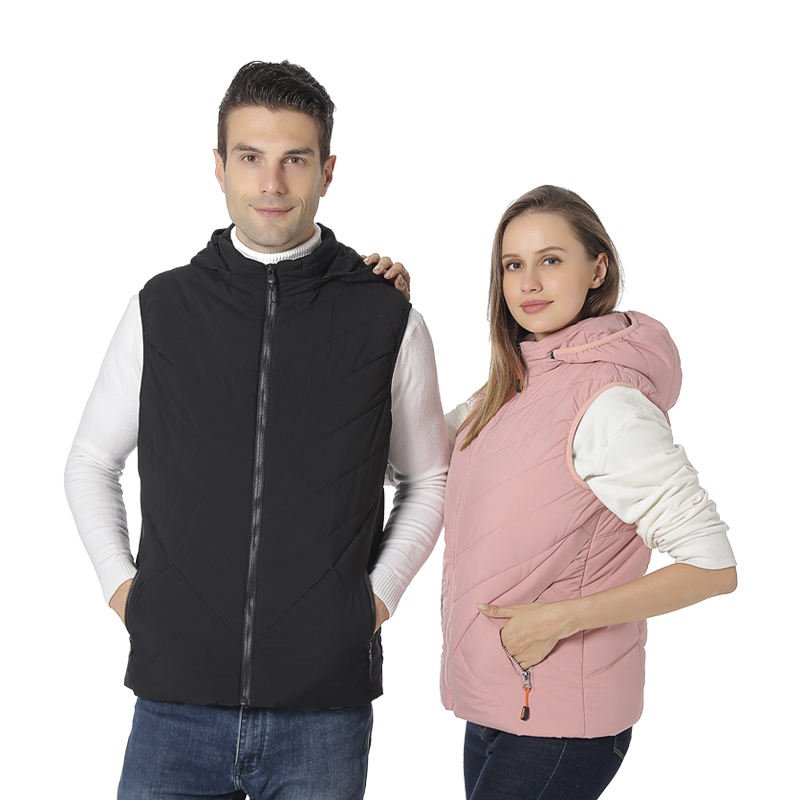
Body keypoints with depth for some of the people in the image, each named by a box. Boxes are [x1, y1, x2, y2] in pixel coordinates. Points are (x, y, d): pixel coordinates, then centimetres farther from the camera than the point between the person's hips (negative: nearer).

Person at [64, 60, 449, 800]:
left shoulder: (388, 319, 0)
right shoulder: (163, 309, 3)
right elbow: (91, 463, 14)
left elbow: (428, 477, 12)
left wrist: (381, 592, 1)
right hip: (177, 697, 1)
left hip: (325, 707, -1)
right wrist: (119, 582, 3)